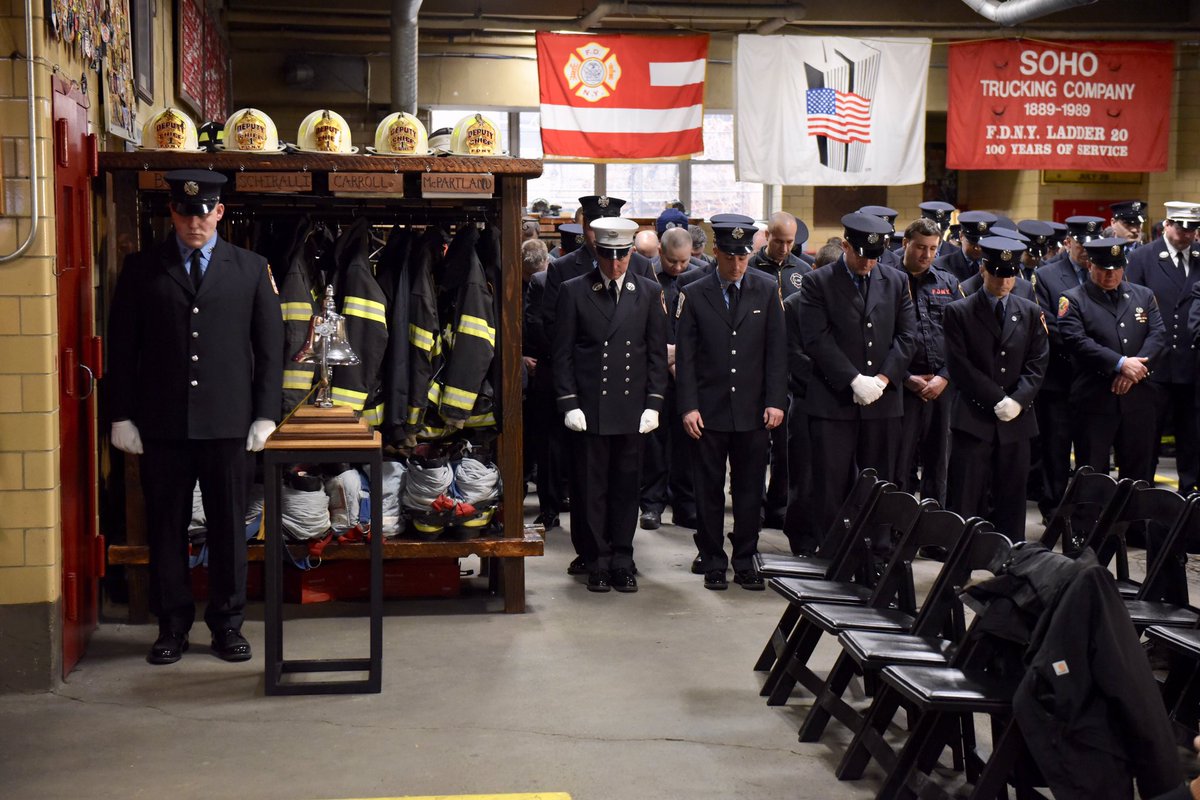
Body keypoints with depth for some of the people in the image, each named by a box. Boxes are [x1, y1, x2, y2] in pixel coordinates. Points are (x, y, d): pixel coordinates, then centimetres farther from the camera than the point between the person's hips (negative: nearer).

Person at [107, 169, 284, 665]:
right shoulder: (141, 270, 5)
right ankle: (172, 625, 17)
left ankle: (227, 623, 18)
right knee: (166, 526, 6)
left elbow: (270, 347, 5)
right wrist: (122, 416, -1)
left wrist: (266, 415, -2)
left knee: (229, 526, 6)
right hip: (162, 423, 0)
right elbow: (122, 348, 5)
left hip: (229, 421, 0)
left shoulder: (251, 270, 6)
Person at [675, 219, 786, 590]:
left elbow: (776, 351, 4)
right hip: (709, 411, -1)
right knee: (709, 490, 6)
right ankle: (712, 563, 17)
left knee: (750, 490, 7)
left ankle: (745, 562, 18)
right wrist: (688, 406, -8)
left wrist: (775, 401, -4)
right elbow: (684, 357, 0)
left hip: (753, 411, 1)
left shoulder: (767, 291, 5)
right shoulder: (693, 295, 1)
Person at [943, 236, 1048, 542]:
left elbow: (1037, 364, 6)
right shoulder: (959, 312, 1)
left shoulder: (1032, 313, 12)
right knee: (965, 503, -3)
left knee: (1011, 500, 7)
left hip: (1016, 421, 3)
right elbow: (959, 366, -6)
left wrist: (1017, 400, -10)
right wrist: (997, 400, -13)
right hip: (973, 418, -3)